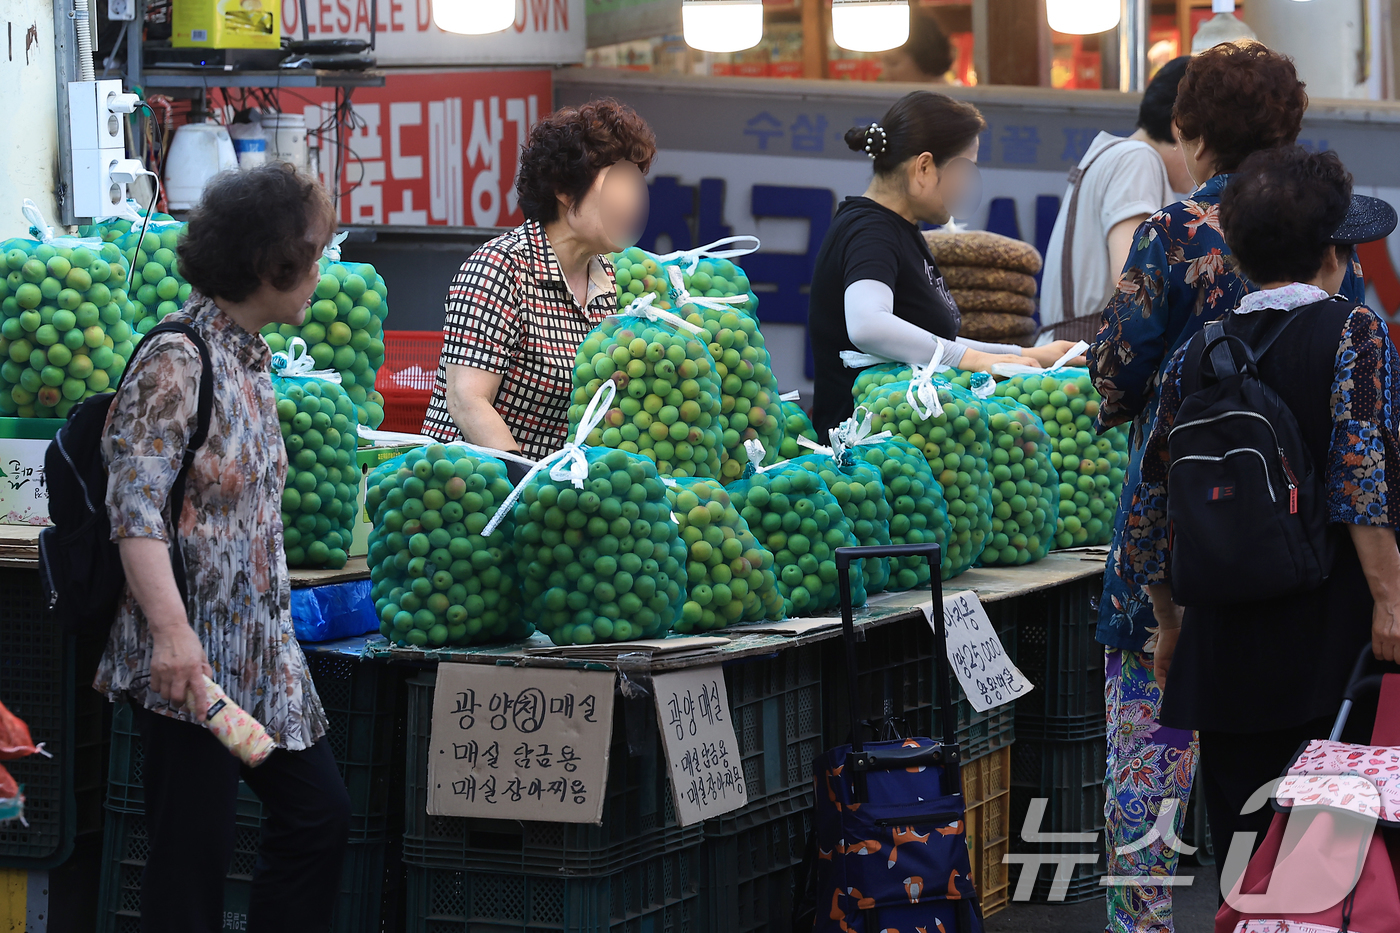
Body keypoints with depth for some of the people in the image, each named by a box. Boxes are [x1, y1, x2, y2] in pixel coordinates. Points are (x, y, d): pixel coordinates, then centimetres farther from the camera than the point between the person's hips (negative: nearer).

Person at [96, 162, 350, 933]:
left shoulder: (249, 358, 14)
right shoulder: (176, 362, -14)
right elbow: (135, 506, -21)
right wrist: (171, 629, -30)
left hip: (257, 652, 9)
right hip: (191, 661, -9)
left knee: (319, 814, 12)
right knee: (194, 855, -5)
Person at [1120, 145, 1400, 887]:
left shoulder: (1196, 355, 10)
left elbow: (1151, 499, 13)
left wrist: (1170, 625, 24)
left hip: (1224, 639, 5)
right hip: (1330, 632, -4)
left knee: (1244, 864, 8)